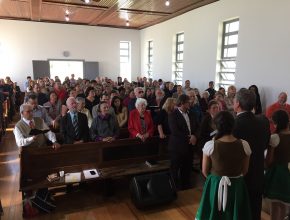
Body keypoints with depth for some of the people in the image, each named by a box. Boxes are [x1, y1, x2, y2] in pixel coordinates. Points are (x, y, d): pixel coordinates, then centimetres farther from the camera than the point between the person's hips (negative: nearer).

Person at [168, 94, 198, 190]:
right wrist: (188, 138, -15)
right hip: (177, 146, -6)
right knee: (175, 168, 5)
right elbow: (175, 131, -18)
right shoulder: (173, 115, -9)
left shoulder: (190, 114, 12)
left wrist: (194, 136, -10)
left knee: (187, 168, 13)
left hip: (189, 145, 6)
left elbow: (195, 126, 10)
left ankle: (186, 186, 29)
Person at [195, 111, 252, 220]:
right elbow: (244, 171, 0)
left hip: (214, 186, -1)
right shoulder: (244, 145, -14)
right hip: (236, 187, 1)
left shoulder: (210, 145, -18)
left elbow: (205, 171, -5)